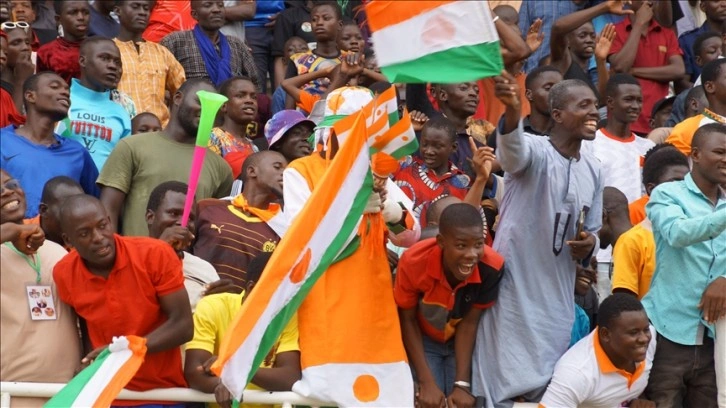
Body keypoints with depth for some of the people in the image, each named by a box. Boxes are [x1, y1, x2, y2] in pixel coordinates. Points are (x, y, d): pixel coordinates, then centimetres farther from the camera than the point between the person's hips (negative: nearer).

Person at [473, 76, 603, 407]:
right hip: (514, 289, -6)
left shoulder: (593, 169, 9)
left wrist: (589, 245, -6)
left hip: (558, 295, 6)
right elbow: (512, 150, -36)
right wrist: (512, 109, -58)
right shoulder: (534, 152, -11)